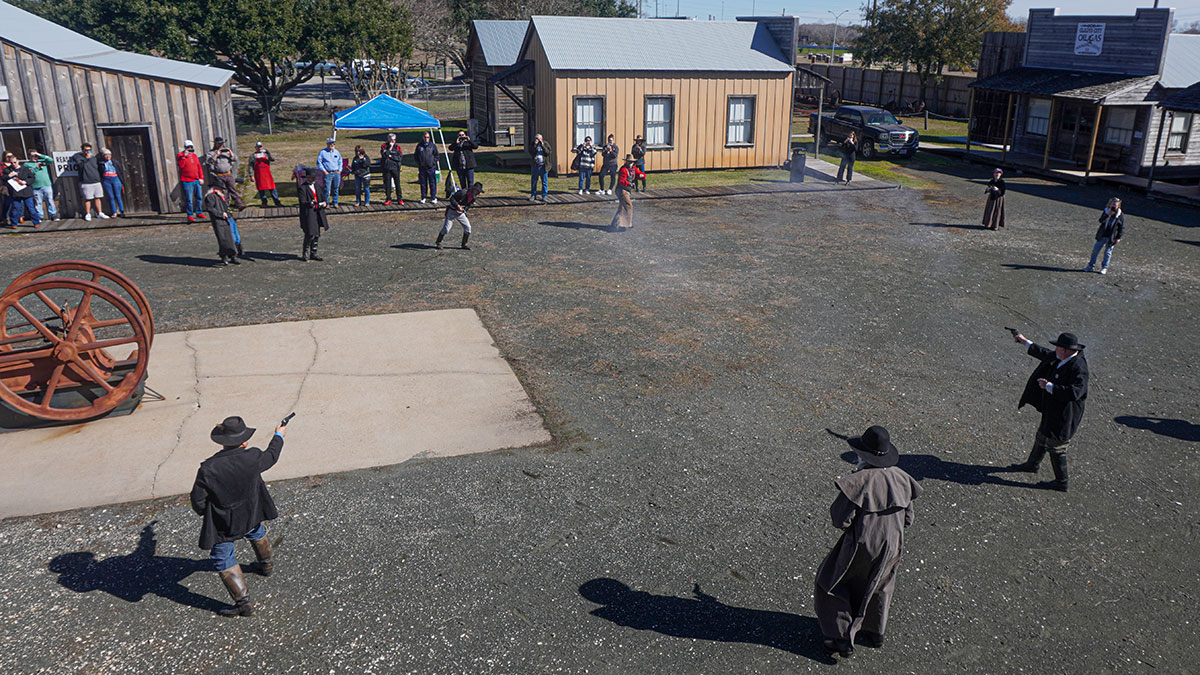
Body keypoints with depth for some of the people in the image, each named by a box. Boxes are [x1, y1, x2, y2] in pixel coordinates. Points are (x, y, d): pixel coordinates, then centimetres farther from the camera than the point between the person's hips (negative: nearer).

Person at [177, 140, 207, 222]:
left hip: (197, 181, 6)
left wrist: (201, 178, 8)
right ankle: (190, 215, 2)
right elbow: (180, 165, -20)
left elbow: (199, 167, 16)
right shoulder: (180, 155, -3)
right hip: (187, 182, -6)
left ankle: (199, 213, 24)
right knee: (189, 199, -5)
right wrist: (184, 156, -24)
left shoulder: (194, 155, 14)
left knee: (199, 197, 11)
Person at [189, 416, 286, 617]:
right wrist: (279, 436, 21)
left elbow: (198, 502, -17)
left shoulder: (208, 469, -28)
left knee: (223, 560, 14)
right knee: (257, 533, 35)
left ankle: (244, 602, 14)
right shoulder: (253, 458, -23)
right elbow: (271, 456, 2)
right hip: (251, 514, 4)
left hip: (223, 524, -3)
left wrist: (206, 514, 6)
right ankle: (267, 565, 59)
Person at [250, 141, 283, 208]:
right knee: (261, 189, 1)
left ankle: (277, 202, -1)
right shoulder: (253, 156, 8)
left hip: (267, 174, 1)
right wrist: (252, 175, -4)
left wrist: (268, 152, -21)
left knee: (272, 188, -3)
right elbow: (251, 166, 5)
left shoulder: (266, 154, 11)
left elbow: (272, 159, -7)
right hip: (259, 176, -1)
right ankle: (264, 203, 8)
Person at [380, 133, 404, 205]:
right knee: (387, 184, 5)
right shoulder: (384, 146, 3)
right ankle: (388, 199, 13)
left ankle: (400, 199, 9)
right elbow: (384, 155, -13)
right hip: (386, 168, 0)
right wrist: (390, 148, -13)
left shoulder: (397, 146, 4)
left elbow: (400, 157, -5)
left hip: (395, 168, 0)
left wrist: (391, 156, -10)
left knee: (397, 183, 1)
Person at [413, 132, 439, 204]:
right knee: (423, 183, 6)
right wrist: (419, 163, 3)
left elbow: (436, 155, 8)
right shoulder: (419, 146, 6)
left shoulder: (433, 145, 4)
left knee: (432, 183, -1)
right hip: (422, 168, 1)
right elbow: (416, 155, 13)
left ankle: (434, 197, 5)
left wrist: (433, 162, -2)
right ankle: (423, 197, 13)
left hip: (431, 167, -1)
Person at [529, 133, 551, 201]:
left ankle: (544, 196, 11)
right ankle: (533, 195, 15)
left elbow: (548, 152, -11)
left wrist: (542, 145, -16)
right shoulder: (533, 145, 6)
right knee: (533, 181, 4)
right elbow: (531, 152, -10)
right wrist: (535, 145, -16)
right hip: (535, 165, 1)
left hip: (543, 165, -1)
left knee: (544, 182, 3)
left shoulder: (545, 144, 4)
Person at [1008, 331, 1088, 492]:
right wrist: (1025, 342, 23)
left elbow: (1074, 392, -38)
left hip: (1063, 415, -10)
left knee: (1056, 447, 3)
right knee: (1042, 436, 26)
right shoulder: (1061, 357, -2)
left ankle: (1061, 482, 18)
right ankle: (1032, 464, 47)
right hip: (1052, 409, 10)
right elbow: (1046, 355, 19)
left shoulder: (1078, 367, -29)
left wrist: (1049, 386, -33)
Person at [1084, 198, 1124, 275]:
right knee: (1095, 250, 7)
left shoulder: (1121, 215, -5)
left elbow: (1122, 228, -2)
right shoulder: (1106, 211, 1)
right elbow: (1101, 220, -14)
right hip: (1102, 236, 2)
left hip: (1111, 238, -2)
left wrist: (1119, 237, -6)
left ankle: (1104, 268, 17)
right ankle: (1091, 266, 18)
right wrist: (1108, 214, -28)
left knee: (1107, 253, 6)